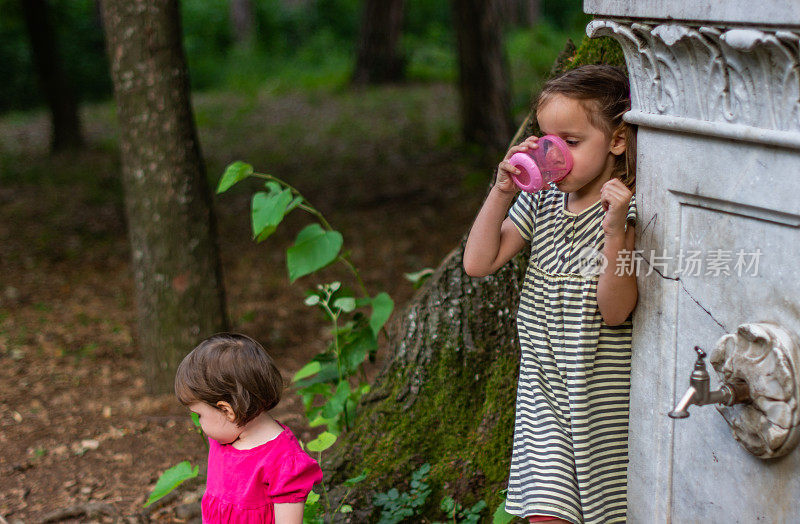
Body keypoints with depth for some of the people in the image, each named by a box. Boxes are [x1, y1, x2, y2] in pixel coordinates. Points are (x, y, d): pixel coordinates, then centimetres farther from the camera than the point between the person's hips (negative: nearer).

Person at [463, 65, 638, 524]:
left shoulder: (629, 211, -13)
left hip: (604, 395, -4)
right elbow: (478, 263, 0)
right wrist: (502, 191, -7)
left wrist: (616, 232, -33)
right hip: (546, 387, 4)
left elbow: (615, 311, -20)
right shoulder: (541, 200, 3)